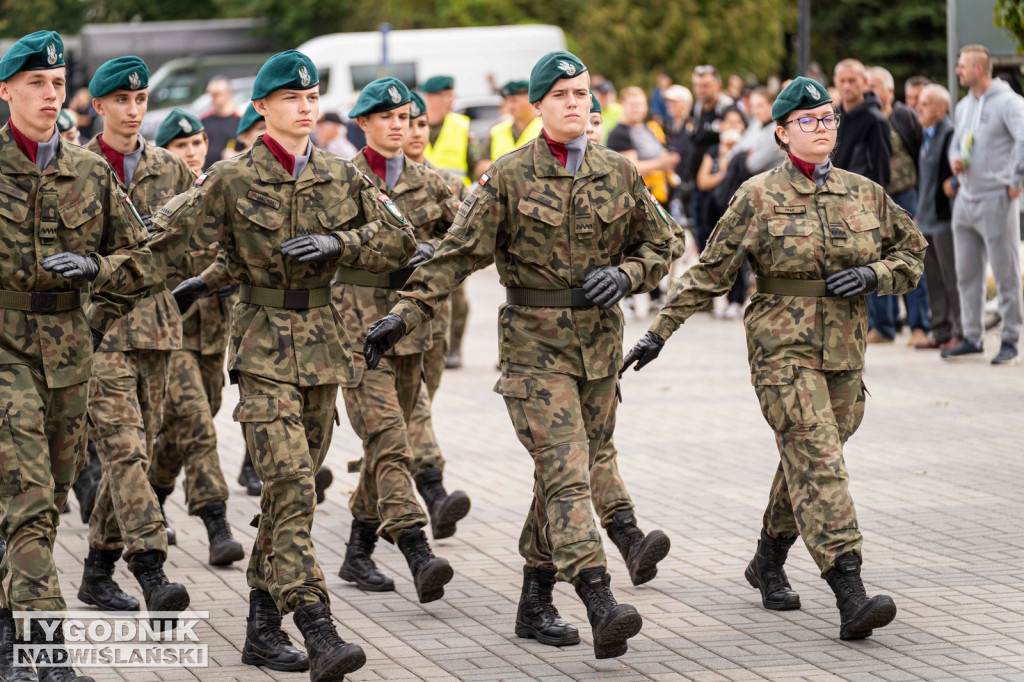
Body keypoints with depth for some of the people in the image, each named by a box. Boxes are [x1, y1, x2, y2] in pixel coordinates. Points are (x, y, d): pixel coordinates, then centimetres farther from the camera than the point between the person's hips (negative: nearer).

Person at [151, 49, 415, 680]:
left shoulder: (343, 177, 7)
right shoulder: (232, 180, -4)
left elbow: (398, 243, 6)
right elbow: (163, 238, -2)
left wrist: (336, 243, -8)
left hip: (323, 344, 5)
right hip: (262, 346, -5)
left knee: (295, 485, 10)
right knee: (291, 483, -16)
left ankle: (263, 626, 20)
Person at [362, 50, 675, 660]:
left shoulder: (619, 174, 6)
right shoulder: (509, 178, -5)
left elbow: (658, 246, 15)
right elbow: (458, 253, -7)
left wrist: (625, 275, -6)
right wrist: (405, 316, -16)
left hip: (600, 346, 5)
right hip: (535, 346, -5)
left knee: (565, 475, 11)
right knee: (566, 475, -16)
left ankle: (536, 604, 22)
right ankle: (601, 607, -28)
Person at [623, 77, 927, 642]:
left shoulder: (865, 194, 9)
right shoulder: (758, 198, -3)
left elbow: (911, 254, 16)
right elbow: (710, 271, -1)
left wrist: (872, 275, -5)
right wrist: (659, 333, -3)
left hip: (845, 349, 5)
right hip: (783, 346, -5)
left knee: (805, 459, 14)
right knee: (817, 459, -15)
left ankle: (768, 561, 37)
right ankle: (850, 596, -24)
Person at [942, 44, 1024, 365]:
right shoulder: (964, 106, 15)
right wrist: (955, 161, 3)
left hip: (996, 202, -8)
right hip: (965, 201, 8)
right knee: (967, 274, 10)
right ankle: (972, 338, 17)